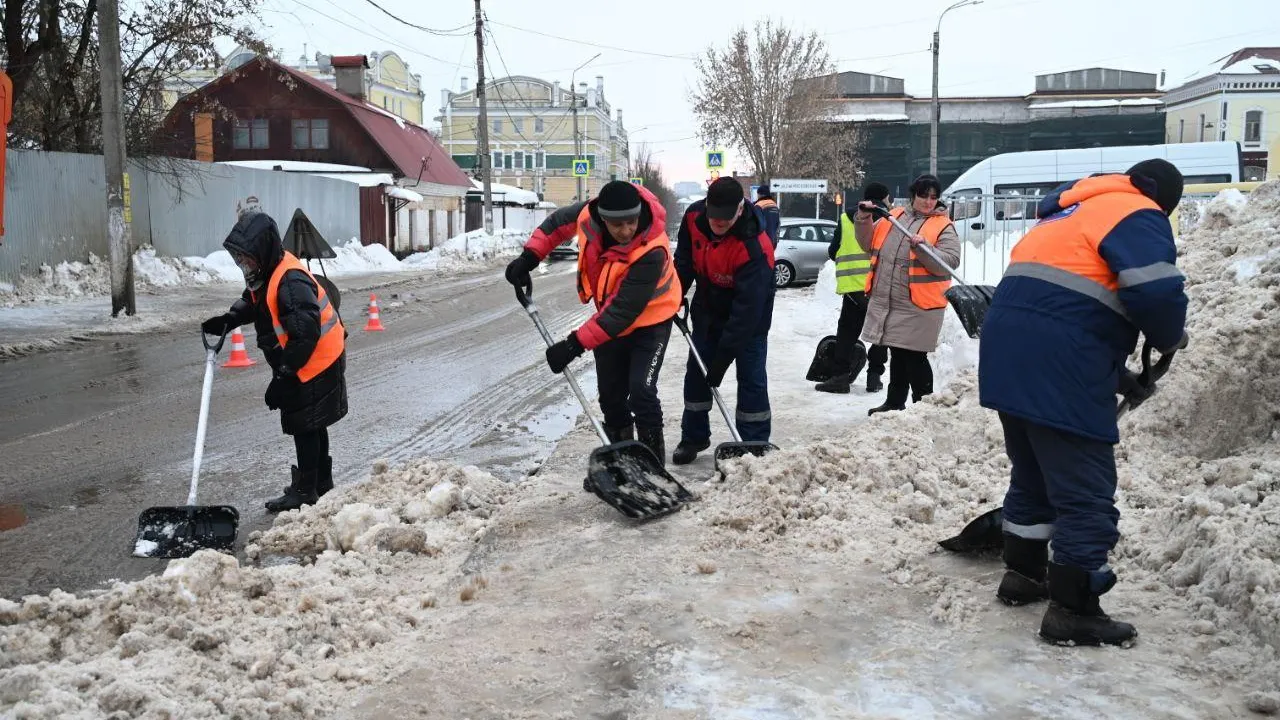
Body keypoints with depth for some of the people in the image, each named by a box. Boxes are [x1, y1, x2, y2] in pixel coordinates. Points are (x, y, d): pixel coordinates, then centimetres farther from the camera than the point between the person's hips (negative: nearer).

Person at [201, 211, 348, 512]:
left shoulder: (291, 282, -29)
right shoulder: (266, 273, 2)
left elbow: (305, 335, -32)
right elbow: (251, 302, 21)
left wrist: (282, 376, -28)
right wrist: (228, 321, 0)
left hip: (316, 363, -10)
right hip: (299, 364, 10)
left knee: (304, 426, 0)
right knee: (310, 425, 20)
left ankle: (305, 490, 12)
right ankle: (321, 484, 34)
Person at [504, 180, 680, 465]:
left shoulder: (652, 252, -38)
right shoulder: (589, 215, -23)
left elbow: (623, 311, -36)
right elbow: (558, 220, 2)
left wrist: (576, 344, -37)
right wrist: (529, 257, -7)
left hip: (650, 321, -6)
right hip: (610, 320, 6)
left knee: (641, 389, -21)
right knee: (610, 394, 12)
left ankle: (653, 457, -4)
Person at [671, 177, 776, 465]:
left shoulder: (754, 248, -37)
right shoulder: (693, 216, -20)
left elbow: (746, 310, -36)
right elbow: (684, 259, 3)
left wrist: (722, 358, -35)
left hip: (750, 315, -6)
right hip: (709, 309, 6)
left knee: (751, 379, -7)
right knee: (695, 372, 10)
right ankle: (693, 437, 24)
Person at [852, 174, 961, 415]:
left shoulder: (943, 227, -3)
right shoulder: (893, 216, 12)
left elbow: (949, 262, -15)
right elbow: (869, 243, 17)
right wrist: (863, 219, 1)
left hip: (918, 305, -5)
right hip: (885, 302, 5)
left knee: (914, 358, -3)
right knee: (897, 355, 17)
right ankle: (894, 403, 29)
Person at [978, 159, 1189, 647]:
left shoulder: (1071, 209, 26)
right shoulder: (1137, 216, -1)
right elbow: (1156, 292, -17)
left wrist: (1118, 371, 27)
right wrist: (1171, 340, 6)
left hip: (1008, 351, 9)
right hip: (1060, 366, -9)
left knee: (1032, 474, 23)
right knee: (1086, 493, -1)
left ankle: (1023, 574, 35)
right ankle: (1072, 611, 3)